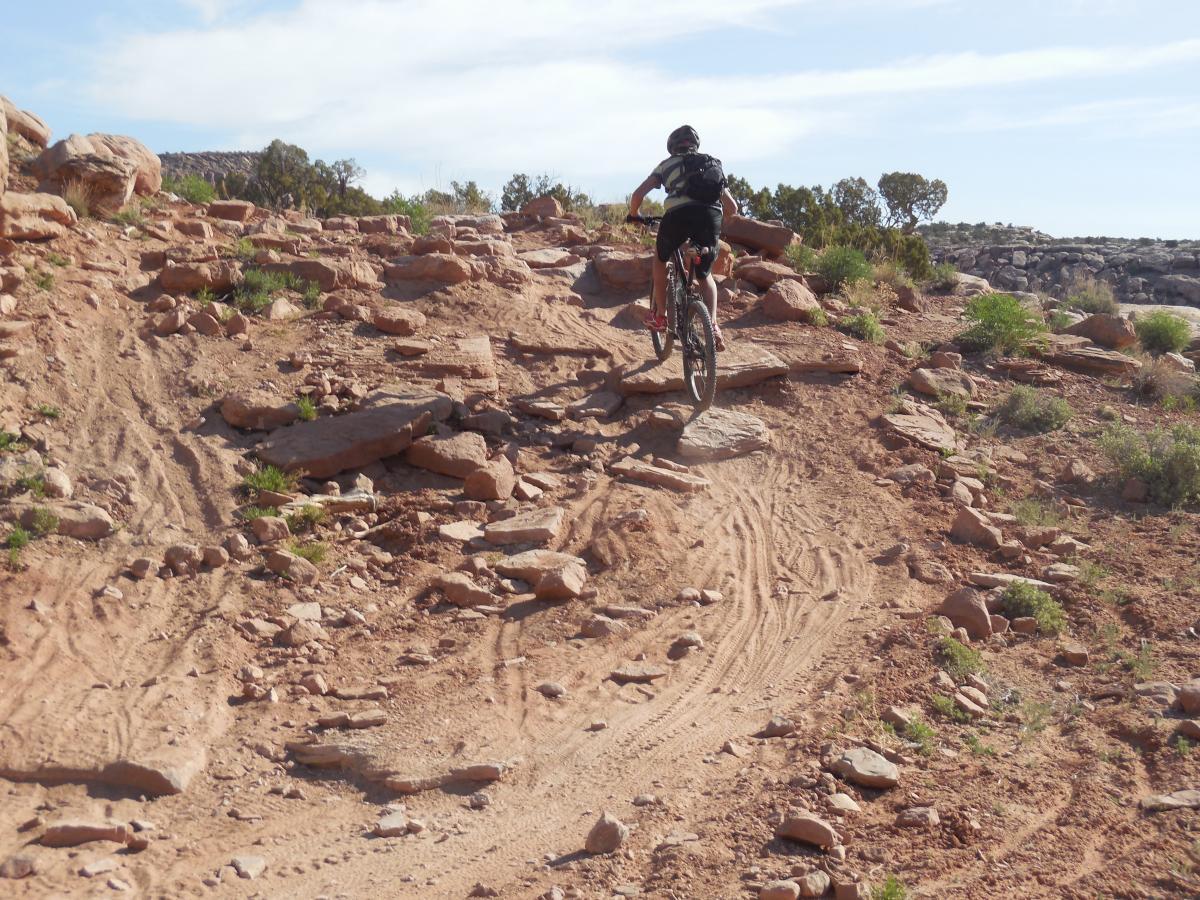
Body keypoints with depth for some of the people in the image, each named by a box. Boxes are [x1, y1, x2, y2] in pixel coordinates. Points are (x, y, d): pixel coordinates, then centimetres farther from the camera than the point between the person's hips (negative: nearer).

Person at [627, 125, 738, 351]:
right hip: (710, 216, 2)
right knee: (705, 275, 23)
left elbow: (638, 194, 13)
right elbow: (732, 207, 27)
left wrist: (633, 215, 33)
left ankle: (659, 316, 28)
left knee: (661, 258, 30)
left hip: (678, 215, -2)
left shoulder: (666, 164, 25)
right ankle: (713, 326, 3)